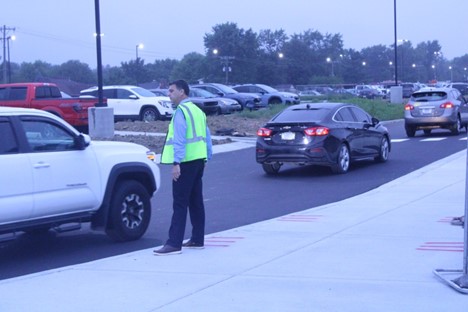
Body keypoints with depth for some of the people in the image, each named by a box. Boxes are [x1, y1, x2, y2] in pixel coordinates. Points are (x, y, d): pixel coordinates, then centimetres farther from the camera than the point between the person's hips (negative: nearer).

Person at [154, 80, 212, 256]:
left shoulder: (181, 111, -11)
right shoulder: (197, 110, 17)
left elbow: (179, 139, -20)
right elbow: (206, 137, 19)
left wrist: (176, 162, -23)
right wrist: (207, 157, 22)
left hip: (185, 162, -9)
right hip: (199, 160, 9)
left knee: (180, 203, -10)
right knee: (196, 202, 13)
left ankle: (174, 244, -11)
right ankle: (197, 239, 19)